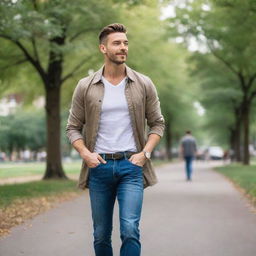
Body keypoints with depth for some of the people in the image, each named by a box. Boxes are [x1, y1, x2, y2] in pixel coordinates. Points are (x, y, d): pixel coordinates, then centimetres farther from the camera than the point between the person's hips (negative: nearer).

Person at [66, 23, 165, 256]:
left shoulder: (144, 85, 3)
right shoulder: (86, 87, 3)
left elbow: (157, 123, 9)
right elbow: (73, 127, 8)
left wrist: (145, 153, -5)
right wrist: (85, 153, -8)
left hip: (131, 165, -1)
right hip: (99, 166, 1)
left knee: (130, 229, -15)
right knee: (101, 235, 10)